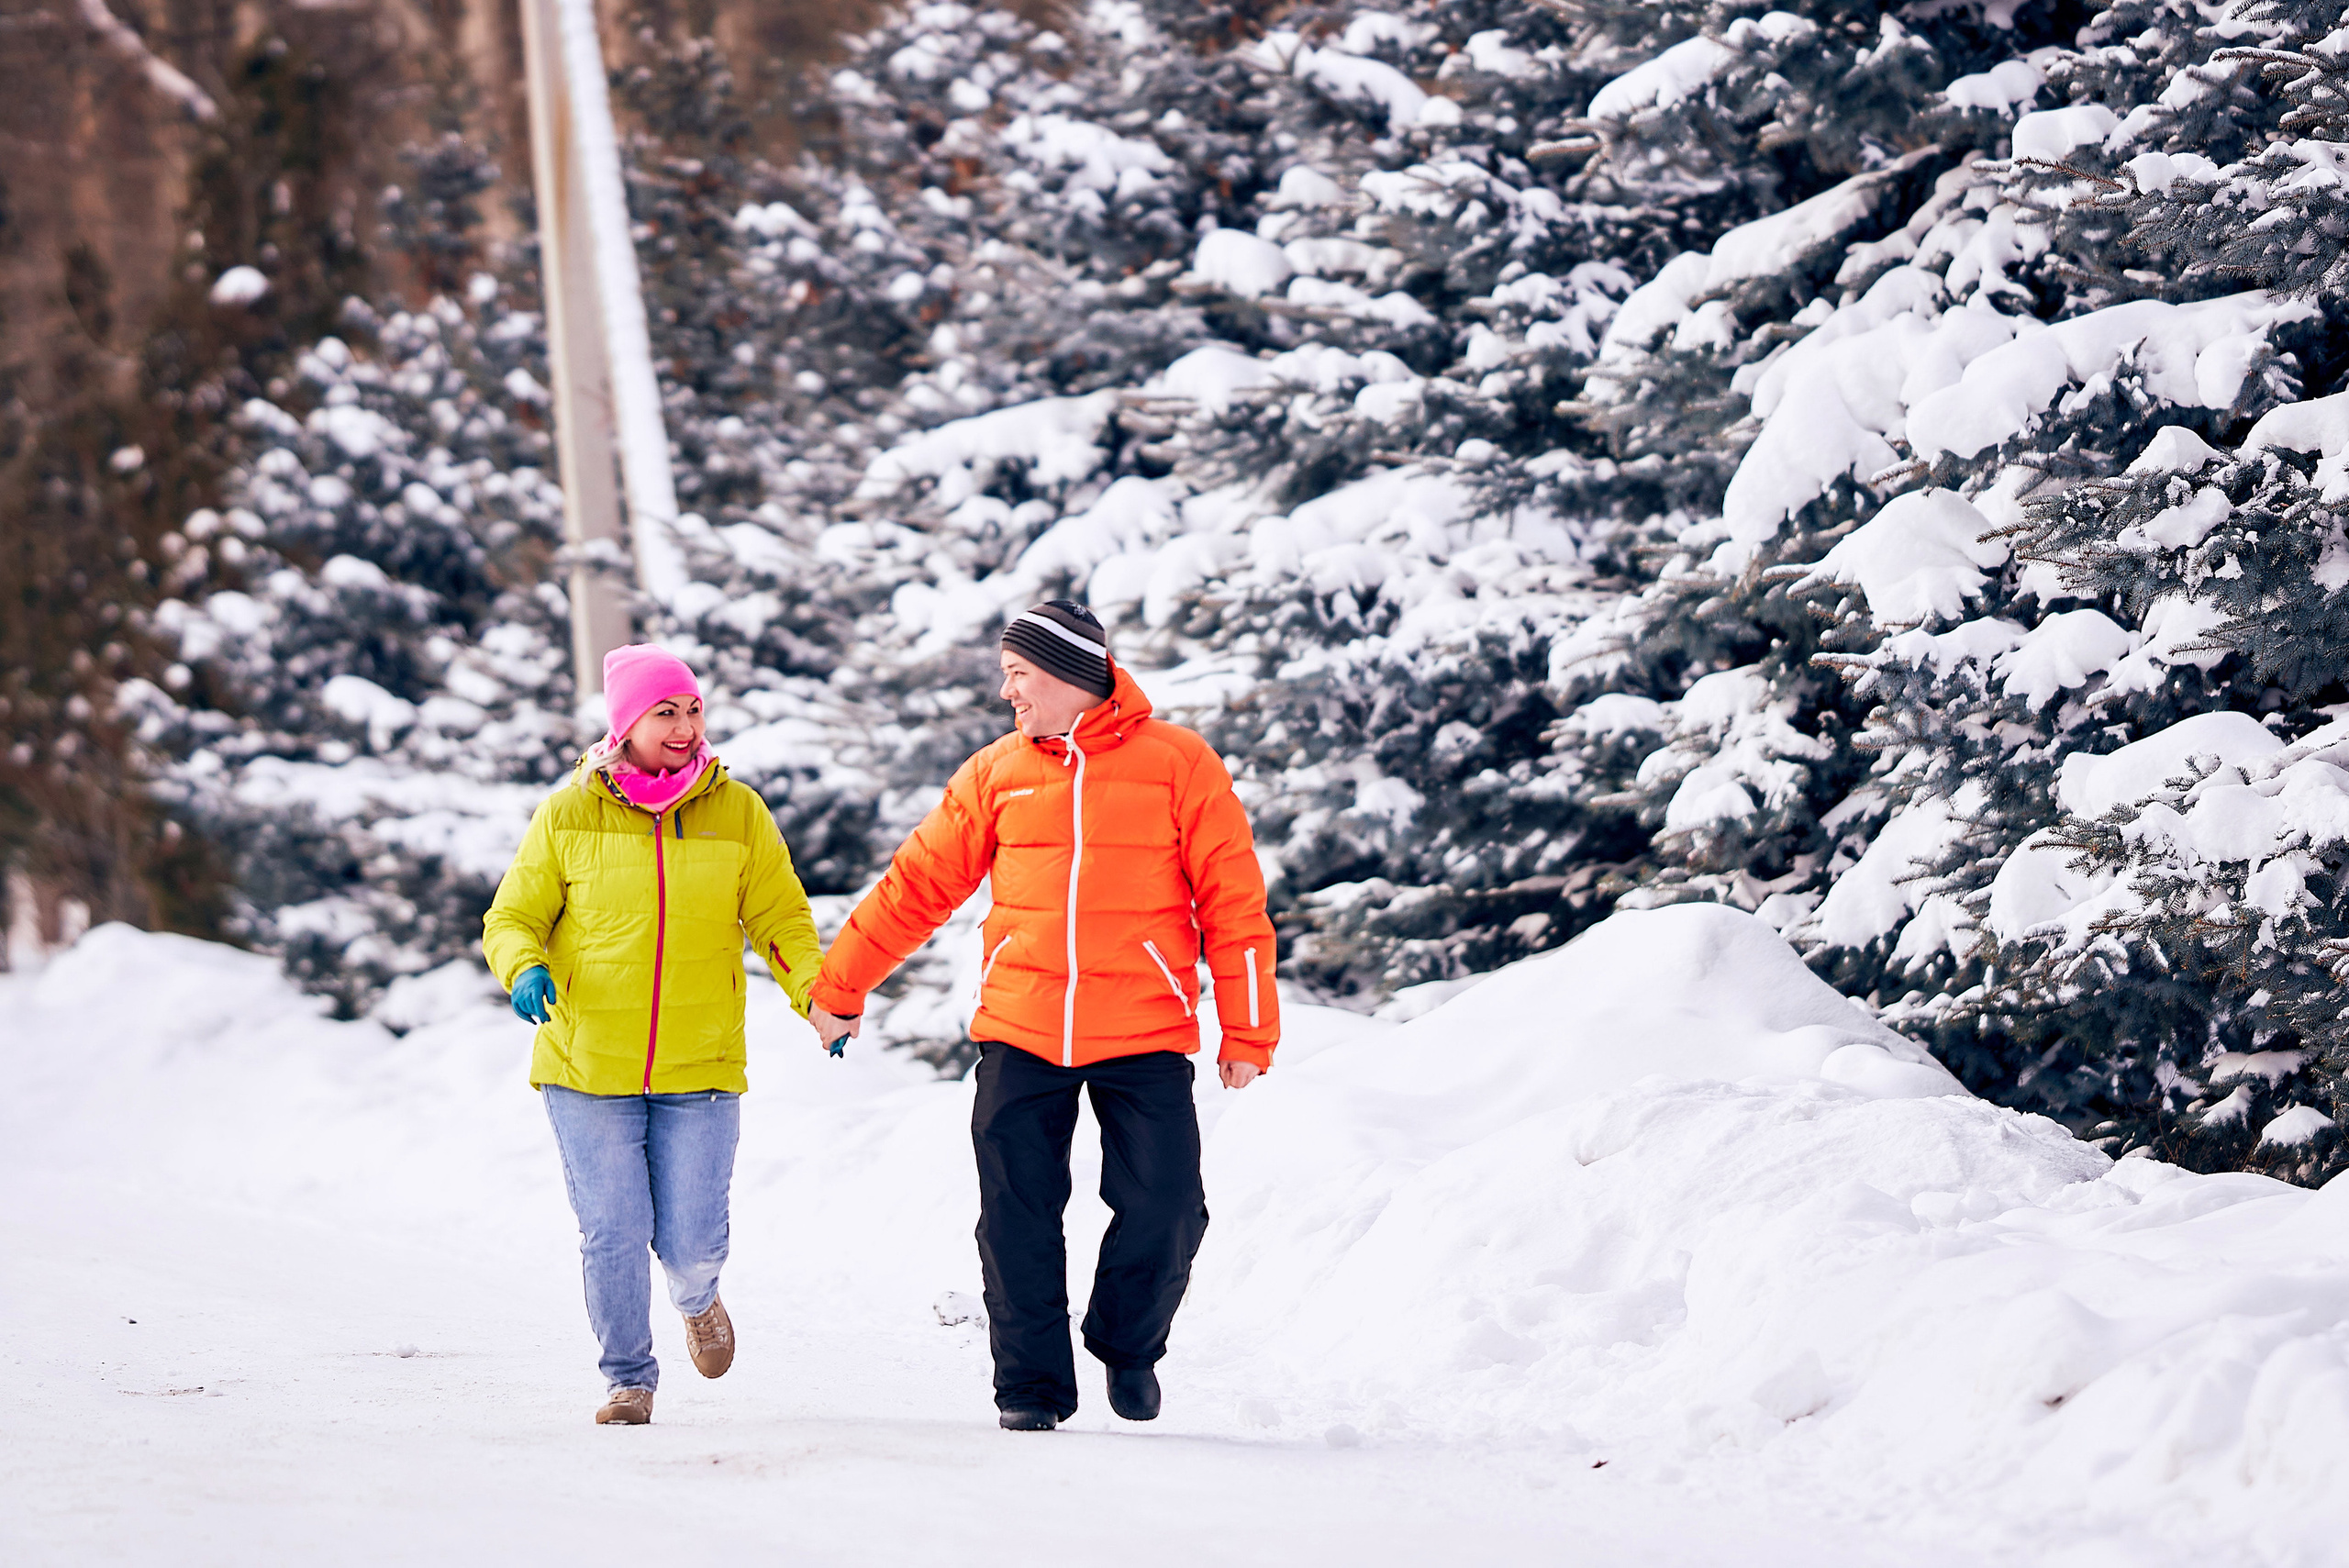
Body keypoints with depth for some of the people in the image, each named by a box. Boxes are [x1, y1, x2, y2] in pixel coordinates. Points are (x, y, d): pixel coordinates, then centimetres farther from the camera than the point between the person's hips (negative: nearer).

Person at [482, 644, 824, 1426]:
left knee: (691, 1241, -1)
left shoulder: (737, 812, 3)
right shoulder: (569, 813, 0)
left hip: (700, 1069, 1)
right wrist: (524, 966, -16)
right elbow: (513, 917, 6)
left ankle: (696, 1299, 36)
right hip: (587, 1066, 0)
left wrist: (818, 993, -13)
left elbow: (781, 919, 5)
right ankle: (627, 1377, 19)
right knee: (612, 1234, -3)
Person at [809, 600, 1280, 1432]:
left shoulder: (1178, 763, 0)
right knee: (1017, 1217, -1)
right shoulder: (996, 773, 9)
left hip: (1145, 1036, -2)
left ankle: (1129, 1347, 20)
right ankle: (1032, 1385, 13)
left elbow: (1233, 903, 1)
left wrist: (1247, 1033, -2)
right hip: (1020, 1034, 2)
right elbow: (917, 886, 13)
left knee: (1164, 1209, -7)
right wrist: (839, 986, 13)